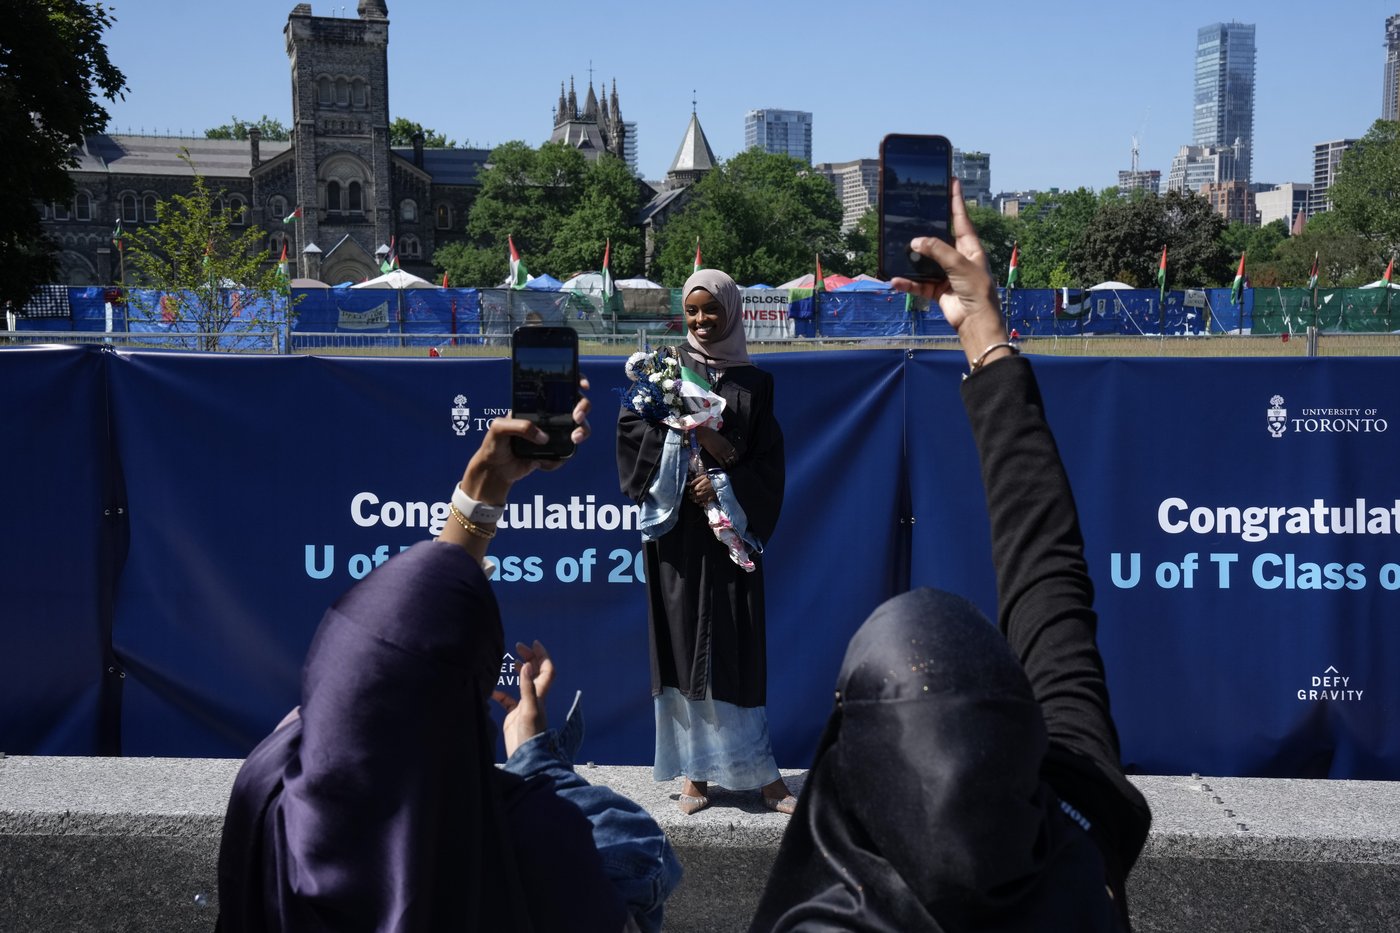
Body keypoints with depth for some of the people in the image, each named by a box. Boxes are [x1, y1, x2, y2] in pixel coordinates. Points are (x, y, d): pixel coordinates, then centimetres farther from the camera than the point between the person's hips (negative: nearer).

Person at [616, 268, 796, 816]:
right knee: (683, 642, 0)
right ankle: (697, 771, 9)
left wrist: (724, 485, -12)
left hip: (731, 529, 0)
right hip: (676, 529, 0)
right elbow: (632, 422, -7)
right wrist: (694, 433, -17)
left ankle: (760, 773, 6)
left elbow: (768, 463, 4)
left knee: (736, 645, -1)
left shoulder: (754, 383, 8)